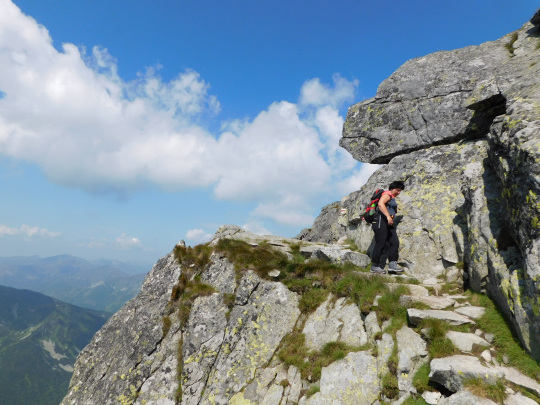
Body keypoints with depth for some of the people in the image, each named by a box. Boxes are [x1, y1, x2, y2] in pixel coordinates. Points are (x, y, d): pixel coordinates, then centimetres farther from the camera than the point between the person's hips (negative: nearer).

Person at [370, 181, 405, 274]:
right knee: (380, 244, -9)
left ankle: (392, 264, -3)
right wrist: (388, 216, -31)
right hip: (382, 221, -10)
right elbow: (380, 204, -23)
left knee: (395, 242, -1)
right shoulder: (387, 194, -4)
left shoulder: (392, 198, 27)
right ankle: (374, 266, -4)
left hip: (389, 223, 10)